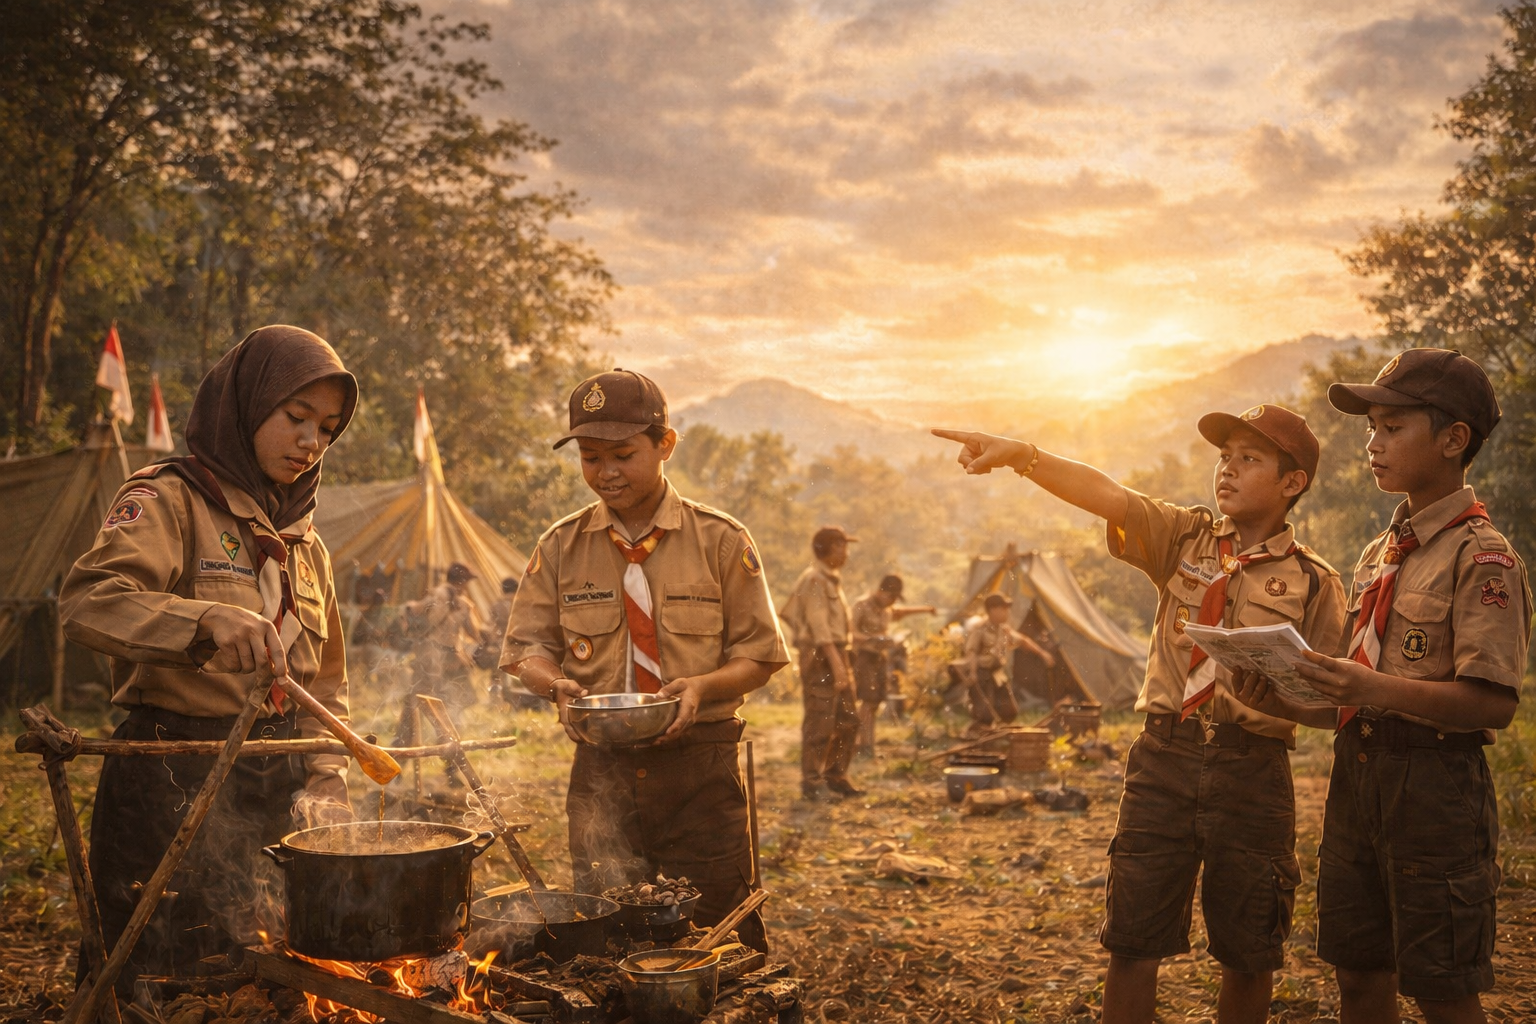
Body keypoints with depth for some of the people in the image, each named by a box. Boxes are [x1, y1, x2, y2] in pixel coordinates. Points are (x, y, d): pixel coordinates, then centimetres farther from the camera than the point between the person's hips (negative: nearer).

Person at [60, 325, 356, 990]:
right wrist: (206, 618, -42)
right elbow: (87, 600, -25)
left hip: (275, 791, 6)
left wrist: (324, 790, 6)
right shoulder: (169, 501, -5)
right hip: (174, 786, -6)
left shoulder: (305, 544, 15)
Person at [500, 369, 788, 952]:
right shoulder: (561, 548, 6)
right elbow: (527, 648, 10)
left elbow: (758, 657, 2)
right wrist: (554, 683, -12)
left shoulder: (721, 542, 0)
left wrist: (701, 687, -17)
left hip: (699, 768, -1)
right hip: (601, 771, 2)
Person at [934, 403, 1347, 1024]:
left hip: (1252, 770, -1)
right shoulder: (1184, 538, 7)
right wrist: (1023, 455, -24)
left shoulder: (1314, 583, 2)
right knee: (1133, 940, 5)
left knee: (1247, 952, 11)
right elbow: (1105, 495, -9)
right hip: (1164, 757, 1)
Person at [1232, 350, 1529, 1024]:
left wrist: (1379, 690, -30)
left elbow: (1493, 703, -19)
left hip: (1435, 784, -7)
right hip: (1358, 775, 7)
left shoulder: (1482, 557, -10)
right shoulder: (1378, 555, 14)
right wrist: (1282, 703, 0)